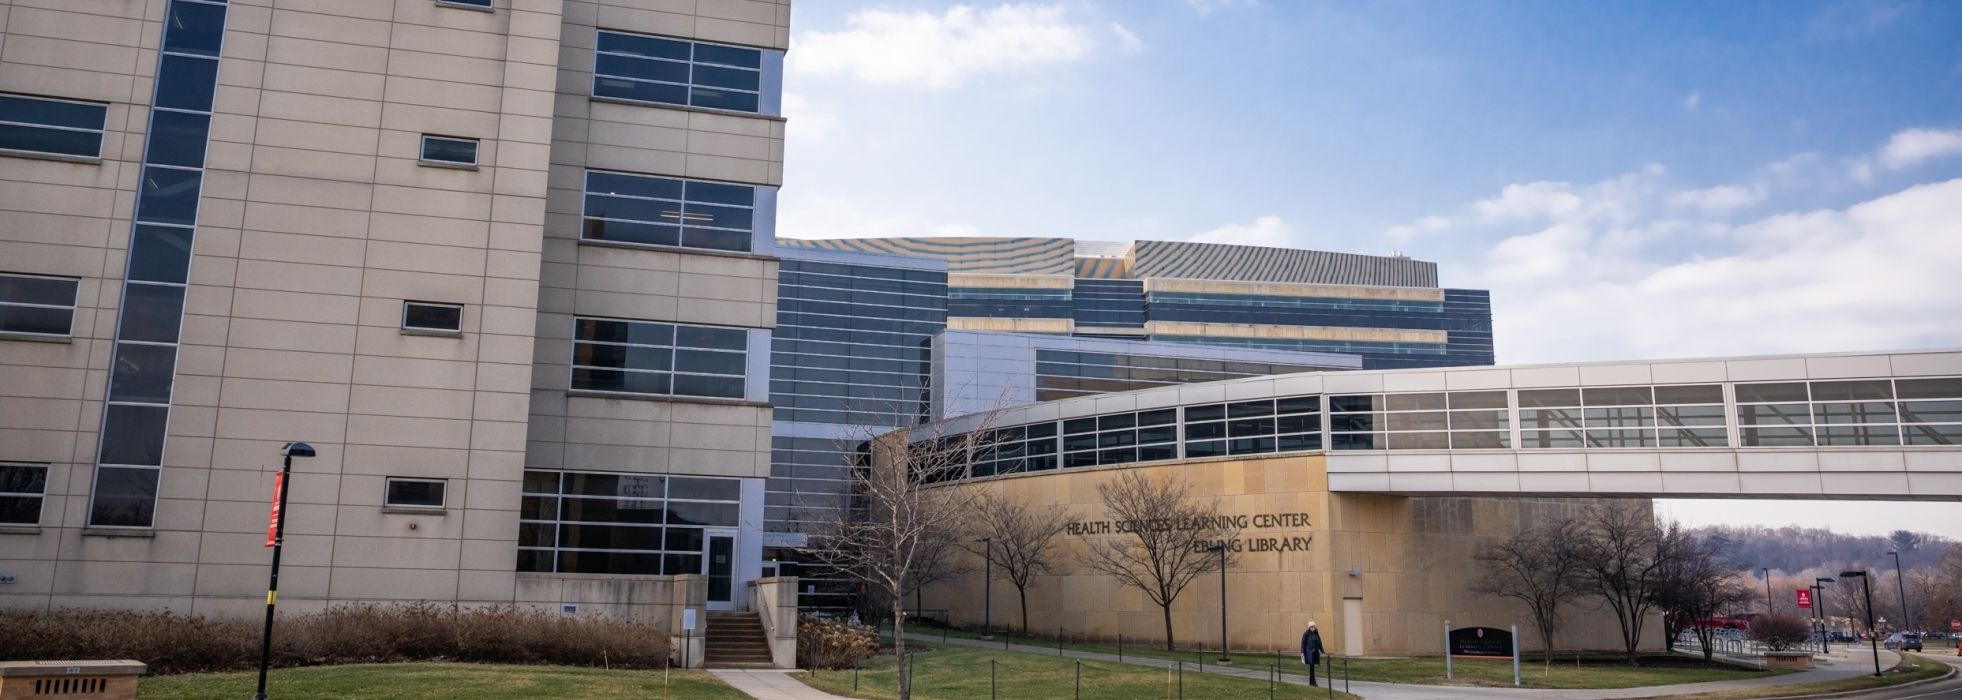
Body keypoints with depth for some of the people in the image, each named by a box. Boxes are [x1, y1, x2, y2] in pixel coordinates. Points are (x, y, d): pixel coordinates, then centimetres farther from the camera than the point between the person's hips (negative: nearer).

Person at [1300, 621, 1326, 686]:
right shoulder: (1306, 634, -6)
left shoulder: (1316, 634, 7)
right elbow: (1303, 643, -6)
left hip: (1315, 652, 5)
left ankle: (1311, 681, 17)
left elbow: (1319, 643, 12)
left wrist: (1322, 651, 9)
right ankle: (1313, 681, -10)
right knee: (1311, 666, -10)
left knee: (1312, 666, 9)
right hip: (1309, 652, -5)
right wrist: (1302, 652, -12)